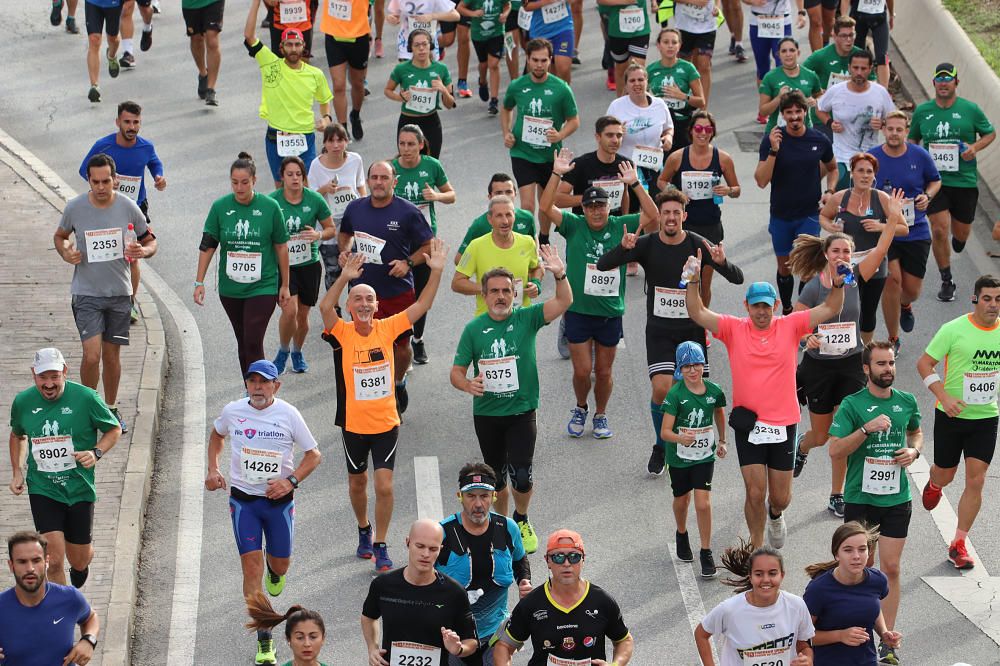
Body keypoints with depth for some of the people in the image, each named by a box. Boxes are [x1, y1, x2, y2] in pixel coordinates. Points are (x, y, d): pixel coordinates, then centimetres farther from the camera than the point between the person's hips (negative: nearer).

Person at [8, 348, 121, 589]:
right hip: (42, 490, 1)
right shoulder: (23, 402, -1)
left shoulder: (86, 398, -10)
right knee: (54, 561, -12)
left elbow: (114, 429, 3)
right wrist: (17, 472, 10)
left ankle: (81, 566, 50)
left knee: (79, 560, 12)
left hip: (80, 489, 0)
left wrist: (96, 453, -14)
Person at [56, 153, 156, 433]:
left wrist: (143, 251, -15)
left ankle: (111, 408, 29)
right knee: (92, 355, -14)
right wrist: (66, 253, -9)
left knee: (112, 355, 11)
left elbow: (150, 241, 8)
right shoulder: (75, 208, -7)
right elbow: (59, 236, 13)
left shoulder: (128, 207, -5)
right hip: (87, 292, -2)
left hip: (119, 292, 2)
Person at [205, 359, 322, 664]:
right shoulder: (233, 411, -2)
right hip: (243, 499, 0)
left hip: (279, 499, 0)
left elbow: (314, 454, -1)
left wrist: (291, 481, -15)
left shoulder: (288, 414, -8)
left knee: (281, 563, 11)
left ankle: (275, 571, 53)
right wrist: (213, 470, 8)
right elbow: (217, 434, 21)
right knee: (251, 565, -9)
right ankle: (264, 640, -5)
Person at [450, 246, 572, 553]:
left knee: (521, 476, -10)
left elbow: (564, 302, -18)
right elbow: (456, 371, 0)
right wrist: (468, 384, -23)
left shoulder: (526, 319, -5)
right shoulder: (474, 329, -3)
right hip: (486, 415, 2)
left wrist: (560, 275, -37)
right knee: (496, 476, 13)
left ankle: (521, 521, 18)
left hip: (522, 412, -2)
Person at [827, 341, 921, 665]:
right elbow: (835, 451, -13)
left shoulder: (907, 402, 3)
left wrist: (914, 450, 1)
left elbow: (916, 432, 23)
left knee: (891, 568, -1)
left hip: (896, 498, 2)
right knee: (863, 566, 10)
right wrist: (866, 429, -25)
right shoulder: (852, 405, -8)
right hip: (860, 497, -2)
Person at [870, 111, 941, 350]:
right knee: (892, 279, -17)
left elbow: (935, 180, 14)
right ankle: (893, 339, 1)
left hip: (916, 230, 2)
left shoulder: (920, 156, -3)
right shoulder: (871, 158, -5)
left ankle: (905, 305, 46)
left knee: (912, 289, 4)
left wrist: (927, 196, -7)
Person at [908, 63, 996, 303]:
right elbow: (912, 139, 17)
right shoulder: (922, 111, 3)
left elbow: (991, 133, 9)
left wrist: (975, 148, -10)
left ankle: (958, 237, 52)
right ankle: (947, 281, 4)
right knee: (939, 230, -11)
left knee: (961, 233, 10)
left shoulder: (970, 109, -3)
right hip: (934, 180, 0)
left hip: (965, 180, 0)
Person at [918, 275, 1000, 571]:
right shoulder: (953, 330, -14)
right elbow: (924, 363, -9)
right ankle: (934, 485, 53)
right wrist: (944, 396, -20)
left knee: (976, 481, -5)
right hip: (952, 414, -2)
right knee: (945, 475, 13)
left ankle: (958, 545, 5)